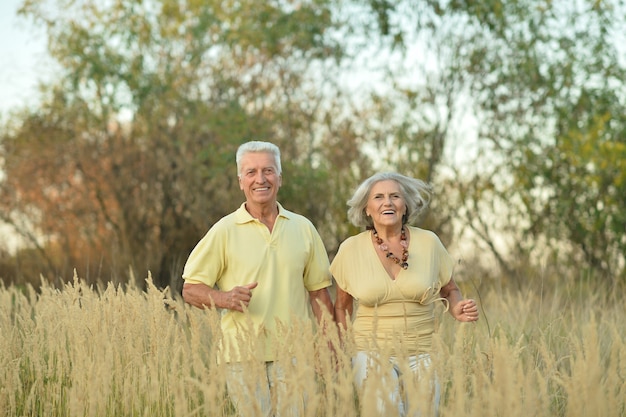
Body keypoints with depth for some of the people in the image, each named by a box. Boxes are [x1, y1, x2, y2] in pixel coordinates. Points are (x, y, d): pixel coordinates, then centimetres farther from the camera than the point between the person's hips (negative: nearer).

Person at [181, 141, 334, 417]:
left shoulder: (303, 228, 9)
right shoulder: (225, 231, 1)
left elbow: (318, 291, 12)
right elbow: (190, 290, 1)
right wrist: (226, 298, -19)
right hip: (244, 356, -2)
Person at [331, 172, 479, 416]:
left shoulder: (428, 242, -1)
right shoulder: (350, 249, -1)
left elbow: (449, 290, 13)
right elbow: (341, 306, 11)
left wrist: (458, 309, -8)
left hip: (422, 355, 1)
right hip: (373, 354, -1)